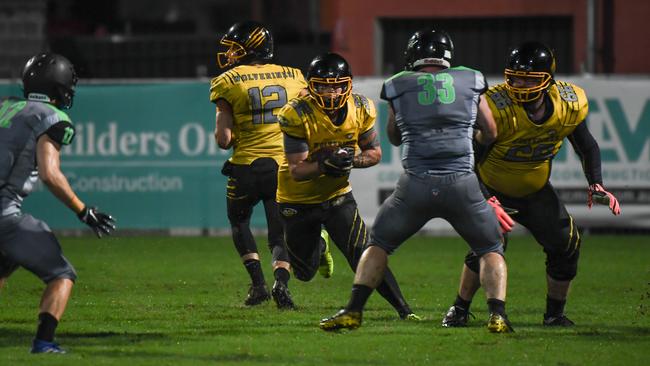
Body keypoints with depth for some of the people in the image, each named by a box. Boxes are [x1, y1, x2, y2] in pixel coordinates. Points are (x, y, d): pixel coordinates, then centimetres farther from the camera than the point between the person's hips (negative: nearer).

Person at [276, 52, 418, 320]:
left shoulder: (361, 109, -14)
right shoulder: (297, 115, -27)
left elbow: (374, 153, -1)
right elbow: (296, 171, -25)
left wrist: (351, 160, -23)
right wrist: (325, 165, -44)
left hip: (337, 195, 1)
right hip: (298, 201, -1)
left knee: (364, 257, -16)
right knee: (305, 273, 16)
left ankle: (403, 309, -11)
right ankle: (316, 244, 51)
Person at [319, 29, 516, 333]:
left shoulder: (398, 87, 9)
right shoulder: (470, 82, 9)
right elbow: (490, 133, 21)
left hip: (416, 184, 0)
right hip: (462, 183, 0)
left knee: (379, 243, 20)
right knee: (491, 249, 17)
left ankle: (353, 311, 12)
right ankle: (497, 315, -2)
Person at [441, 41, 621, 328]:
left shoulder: (570, 105, -16)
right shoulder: (496, 108, -31)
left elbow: (587, 147, 3)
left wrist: (596, 184, -11)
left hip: (535, 191, 4)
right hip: (493, 189, -4)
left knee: (566, 245, -3)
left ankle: (555, 314, 18)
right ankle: (459, 310, -1)